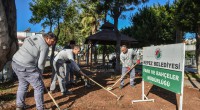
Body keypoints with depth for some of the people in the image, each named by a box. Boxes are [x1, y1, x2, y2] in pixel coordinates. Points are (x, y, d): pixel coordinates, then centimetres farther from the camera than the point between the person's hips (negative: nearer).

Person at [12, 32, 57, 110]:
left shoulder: (34, 37, 13)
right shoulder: (45, 47, -12)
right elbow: (41, 63, -12)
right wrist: (40, 74, 6)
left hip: (16, 62, 9)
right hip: (26, 67, -9)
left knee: (23, 84, 26)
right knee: (39, 87, 4)